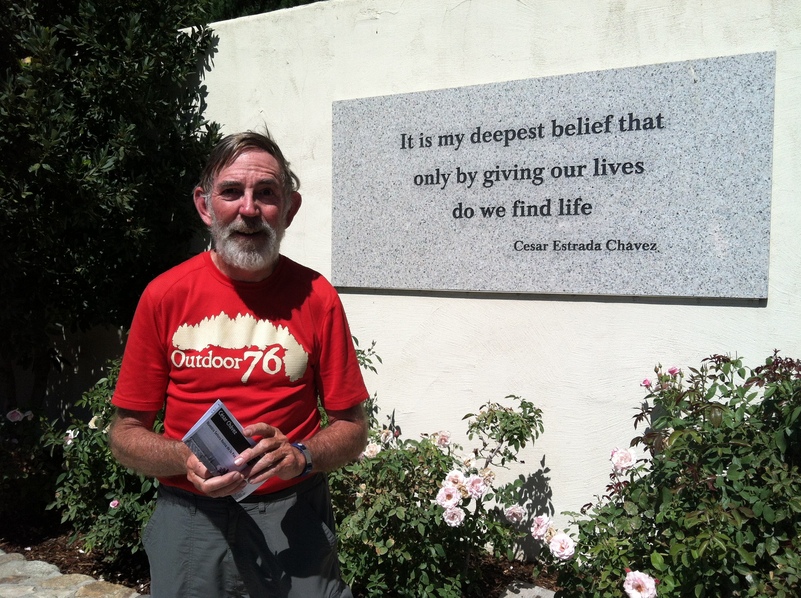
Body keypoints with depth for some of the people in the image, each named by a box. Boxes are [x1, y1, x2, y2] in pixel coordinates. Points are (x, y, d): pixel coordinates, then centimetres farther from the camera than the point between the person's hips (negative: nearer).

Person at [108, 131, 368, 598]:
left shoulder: (316, 297, -5)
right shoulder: (165, 296, -3)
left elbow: (352, 428, 1)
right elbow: (126, 433, 2)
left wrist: (299, 456, -18)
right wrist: (185, 459, -17)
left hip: (292, 518, 0)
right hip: (189, 519, 1)